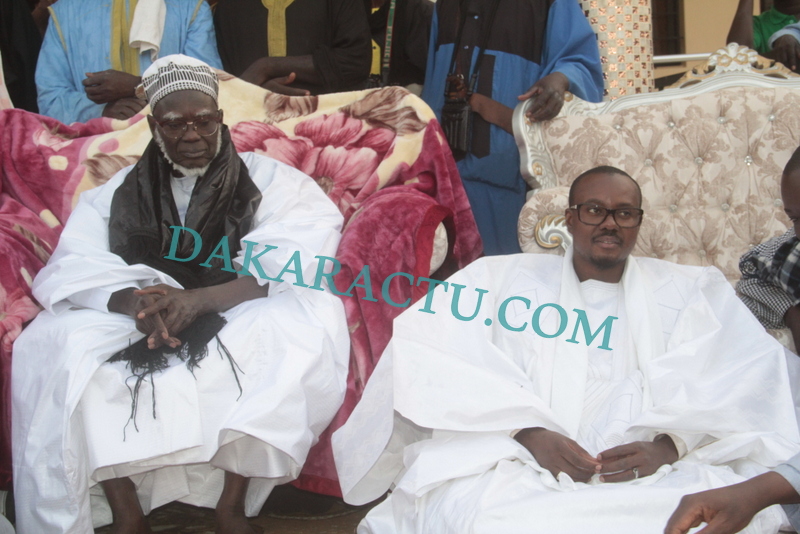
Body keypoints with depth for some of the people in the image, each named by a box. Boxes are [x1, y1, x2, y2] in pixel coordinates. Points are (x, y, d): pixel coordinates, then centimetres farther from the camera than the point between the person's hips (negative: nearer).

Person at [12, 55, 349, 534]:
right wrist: (133, 301, -24)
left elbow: (287, 268, -9)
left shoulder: (268, 181, 7)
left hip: (237, 327, -1)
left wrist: (200, 299, -25)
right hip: (132, 332, 2)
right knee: (61, 346, -26)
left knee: (293, 325, -33)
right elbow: (69, 273, -1)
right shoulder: (119, 193, 14)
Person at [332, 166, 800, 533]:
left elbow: (752, 373, 4)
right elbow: (437, 358, 1)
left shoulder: (694, 292, 21)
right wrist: (528, 434, -14)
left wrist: (667, 445, -14)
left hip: (652, 477, 2)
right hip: (508, 461, -1)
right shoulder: (501, 277, 18)